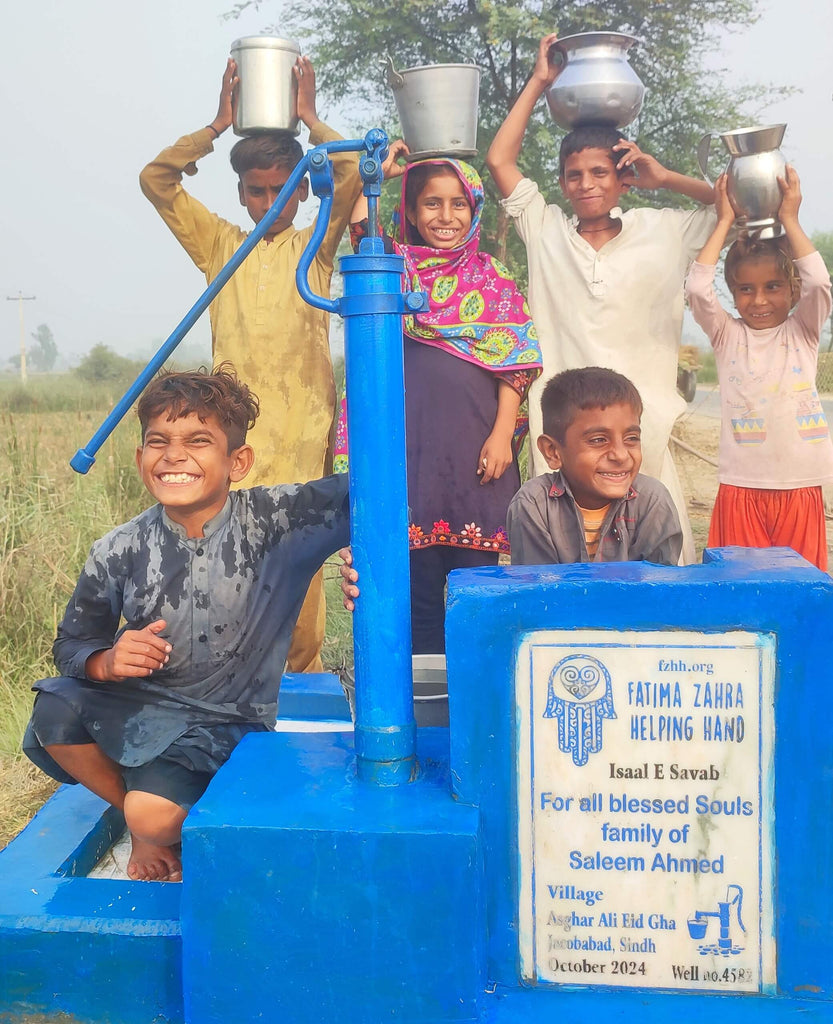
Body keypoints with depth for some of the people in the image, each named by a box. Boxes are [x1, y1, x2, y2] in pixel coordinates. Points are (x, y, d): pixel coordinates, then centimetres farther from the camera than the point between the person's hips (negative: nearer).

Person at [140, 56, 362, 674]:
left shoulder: (316, 247, 14)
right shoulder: (220, 244, 18)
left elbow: (353, 172, 0)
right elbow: (156, 178, 11)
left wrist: (308, 117, 12)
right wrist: (221, 123, 12)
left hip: (301, 431, -1)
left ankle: (302, 683, 7)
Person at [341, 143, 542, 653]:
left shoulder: (493, 278, 9)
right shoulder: (397, 267, 11)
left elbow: (513, 364, 4)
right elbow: (360, 224, -9)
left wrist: (502, 433, -6)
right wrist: (380, 170, 2)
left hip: (475, 444, 0)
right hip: (411, 442, 1)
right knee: (418, 577, 5)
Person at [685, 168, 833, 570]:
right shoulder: (728, 336, 5)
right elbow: (697, 288, -10)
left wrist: (789, 219, -4)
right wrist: (725, 221, -2)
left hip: (801, 489, 1)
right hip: (741, 489, -1)